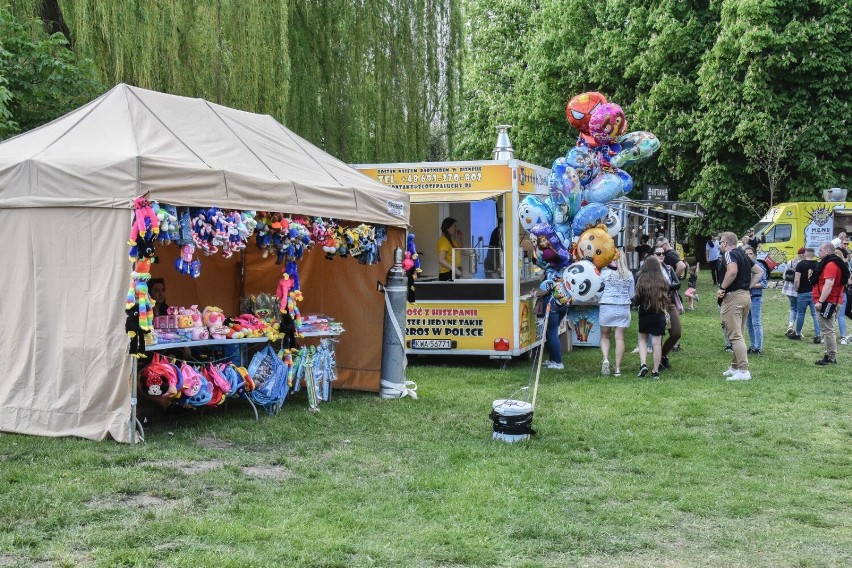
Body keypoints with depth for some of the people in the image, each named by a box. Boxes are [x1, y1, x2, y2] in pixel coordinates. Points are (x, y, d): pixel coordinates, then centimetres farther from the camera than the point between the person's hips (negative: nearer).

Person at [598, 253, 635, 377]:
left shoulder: (604, 272, -5)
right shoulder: (629, 275, 1)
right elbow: (632, 295, 8)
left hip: (607, 307, -1)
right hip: (624, 308, 1)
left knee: (604, 336, 13)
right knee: (620, 338, 5)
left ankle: (605, 359, -10)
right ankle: (618, 368, 5)